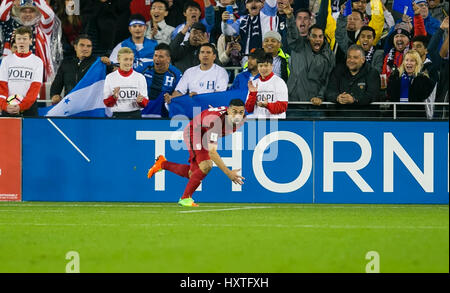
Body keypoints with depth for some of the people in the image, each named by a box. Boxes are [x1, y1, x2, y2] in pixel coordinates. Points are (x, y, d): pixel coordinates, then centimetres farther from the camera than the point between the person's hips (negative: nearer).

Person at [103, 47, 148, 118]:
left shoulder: (140, 77, 4)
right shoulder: (110, 77, 2)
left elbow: (145, 103, 4)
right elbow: (107, 103, 2)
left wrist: (140, 101, -19)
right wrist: (114, 97, -20)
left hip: (135, 116, 1)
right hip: (118, 115, -1)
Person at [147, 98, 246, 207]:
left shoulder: (241, 118, -20)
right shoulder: (216, 120, -42)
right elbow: (212, 152, -46)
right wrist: (228, 172, -50)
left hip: (205, 135, 8)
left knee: (192, 174, 10)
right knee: (206, 165, -28)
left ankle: (163, 164, 33)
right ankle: (185, 198, -13)